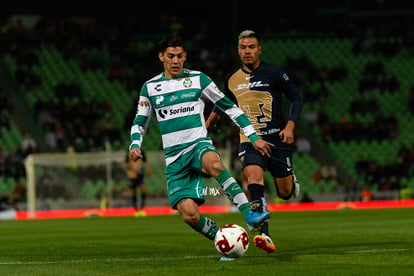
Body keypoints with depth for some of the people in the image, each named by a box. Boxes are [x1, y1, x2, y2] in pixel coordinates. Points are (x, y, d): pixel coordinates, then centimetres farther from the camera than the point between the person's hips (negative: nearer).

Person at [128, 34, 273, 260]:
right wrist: (135, 145, -6)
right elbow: (139, 123, 16)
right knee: (189, 214, -17)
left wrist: (253, 136, 5)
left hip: (199, 144, -2)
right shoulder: (150, 87, 9)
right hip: (174, 157, 2)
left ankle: (249, 214, -47)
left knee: (214, 163, -42)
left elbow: (229, 107, 9)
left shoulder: (198, 79, 5)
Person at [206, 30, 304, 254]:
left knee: (285, 193, 2)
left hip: (277, 139, -2)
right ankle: (264, 236, -33)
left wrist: (290, 126, -10)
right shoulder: (232, 79, 9)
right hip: (249, 140, 2)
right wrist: (207, 124, 17)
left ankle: (292, 180, 43)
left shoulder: (273, 73, -3)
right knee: (253, 178, -25)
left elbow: (296, 98, 2)